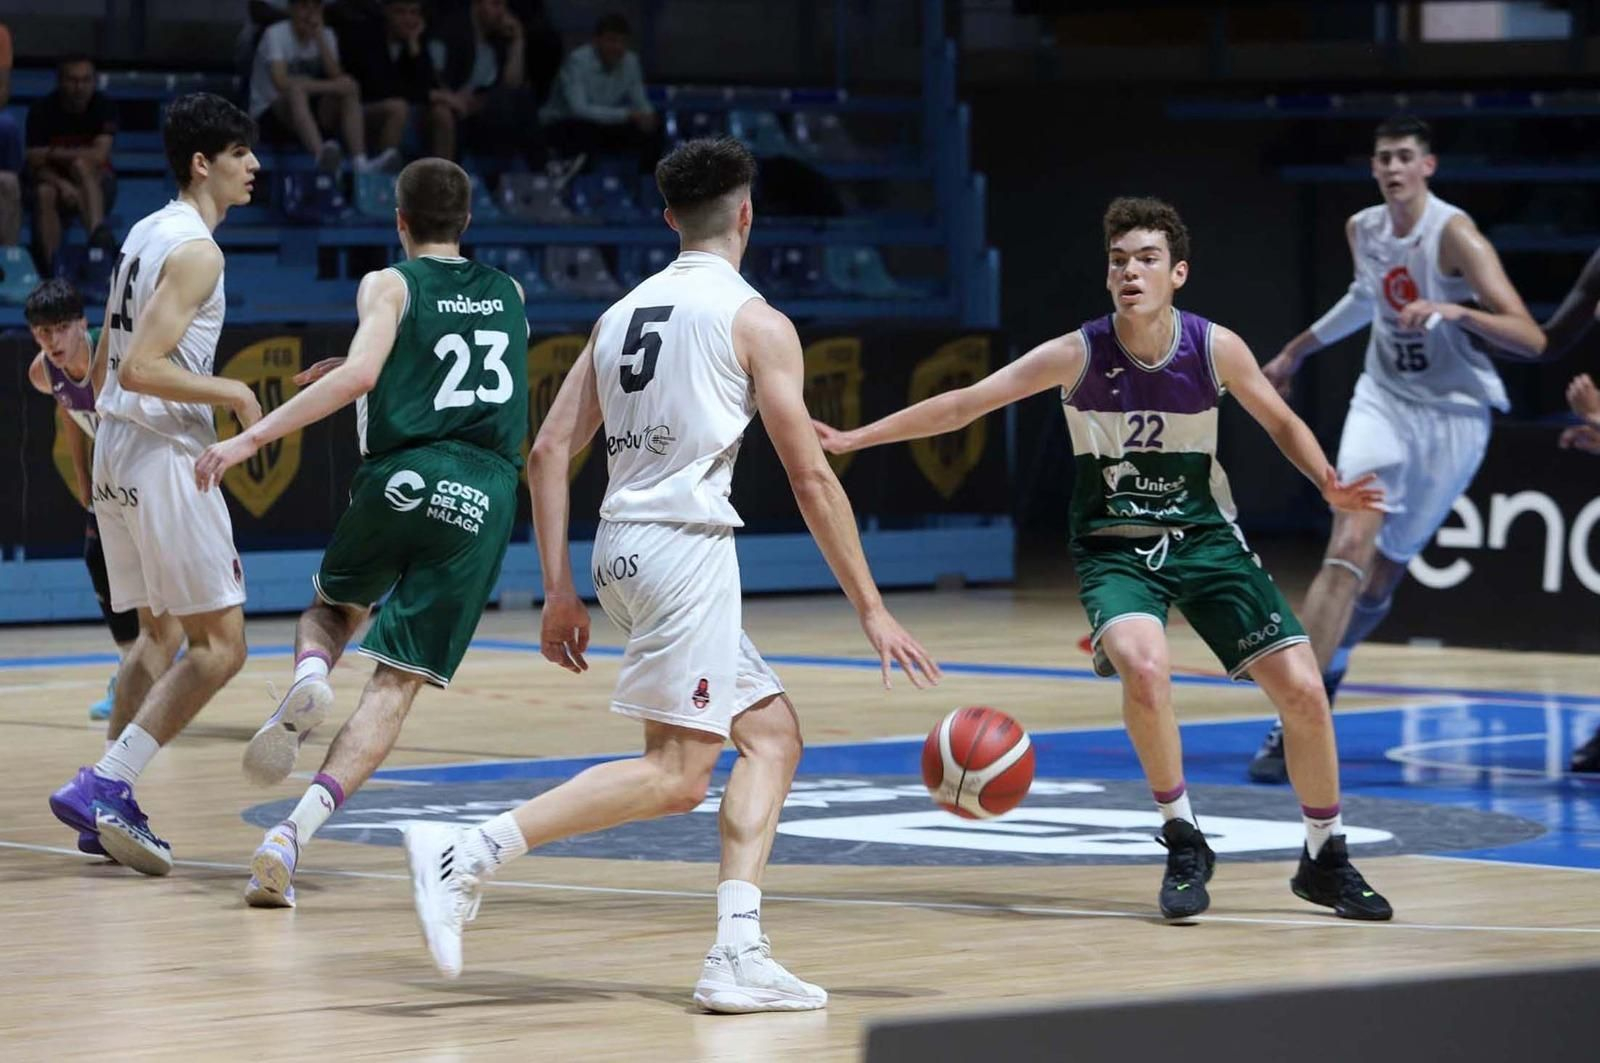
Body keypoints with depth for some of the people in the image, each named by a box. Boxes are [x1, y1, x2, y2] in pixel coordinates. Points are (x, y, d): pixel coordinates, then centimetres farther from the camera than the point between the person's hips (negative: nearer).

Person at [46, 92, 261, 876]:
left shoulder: (143, 234, 15)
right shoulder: (195, 249, -14)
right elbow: (138, 368, -22)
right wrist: (232, 393, -13)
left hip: (115, 449, 10)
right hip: (163, 452, -10)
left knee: (161, 633, 17)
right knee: (219, 643, -7)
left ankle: (111, 807, 12)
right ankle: (103, 789, -14)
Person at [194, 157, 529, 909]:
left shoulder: (390, 286, 6)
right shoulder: (509, 296, 20)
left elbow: (360, 374, -13)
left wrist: (253, 437, -14)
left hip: (401, 478, -1)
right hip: (485, 497, 2)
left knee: (332, 607, 29)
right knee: (396, 684, -2)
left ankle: (308, 681, -7)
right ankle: (293, 833, -19)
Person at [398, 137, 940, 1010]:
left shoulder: (623, 314, 17)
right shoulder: (755, 323, -1)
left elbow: (549, 453, 12)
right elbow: (811, 479, -3)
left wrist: (559, 592, 15)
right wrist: (871, 610, 2)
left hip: (621, 546, 8)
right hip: (686, 543, -8)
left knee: (772, 733, 13)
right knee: (675, 774, -10)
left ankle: (738, 955, 2)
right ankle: (467, 855, -20)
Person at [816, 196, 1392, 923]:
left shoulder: (1216, 348, -11)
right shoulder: (1079, 355, -14)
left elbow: (1280, 422, 5)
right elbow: (964, 404, -10)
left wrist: (1329, 484, -14)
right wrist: (853, 439, -13)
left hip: (1204, 536, 2)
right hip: (1114, 548, -2)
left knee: (1303, 691, -6)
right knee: (1144, 668, -33)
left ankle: (1325, 859, 17)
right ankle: (1184, 843, -11)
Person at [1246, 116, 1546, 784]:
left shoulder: (1454, 235, -17)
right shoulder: (1362, 230, 1)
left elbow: (1531, 339, -24)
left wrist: (1458, 311, -39)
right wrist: (1299, 349, 32)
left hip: (1452, 416, -3)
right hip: (1384, 401, 3)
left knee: (1381, 576, 3)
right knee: (1349, 552, -18)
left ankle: (1323, 674, 30)